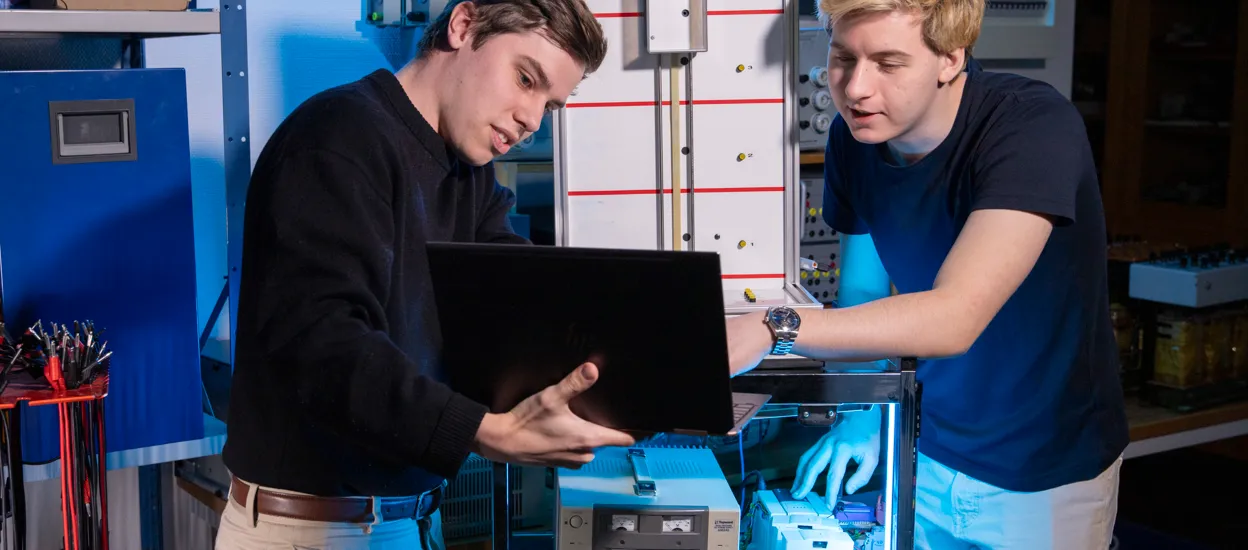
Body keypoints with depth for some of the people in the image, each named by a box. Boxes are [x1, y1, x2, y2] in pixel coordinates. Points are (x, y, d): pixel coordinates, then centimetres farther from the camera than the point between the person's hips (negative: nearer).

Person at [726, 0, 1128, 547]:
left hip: (1046, 475, -5)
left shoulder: (1035, 127, -28)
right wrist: (862, 413, -14)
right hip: (927, 453, 5)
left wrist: (772, 329, -44)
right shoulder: (853, 137, -9)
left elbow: (954, 318, -38)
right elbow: (863, 292, 2)